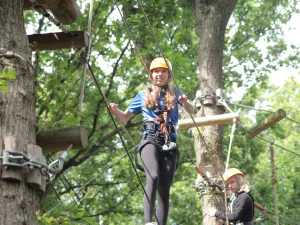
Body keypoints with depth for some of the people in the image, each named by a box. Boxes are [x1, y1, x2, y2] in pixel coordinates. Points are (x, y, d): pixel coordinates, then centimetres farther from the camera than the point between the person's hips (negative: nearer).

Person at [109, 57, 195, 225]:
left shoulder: (174, 93, 18)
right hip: (150, 139, -2)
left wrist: (185, 102, -16)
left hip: (170, 143, 2)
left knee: (165, 187, -5)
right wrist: (116, 110, -1)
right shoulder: (143, 95, 18)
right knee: (153, 176, -28)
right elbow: (125, 117, 21)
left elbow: (192, 110, 7)